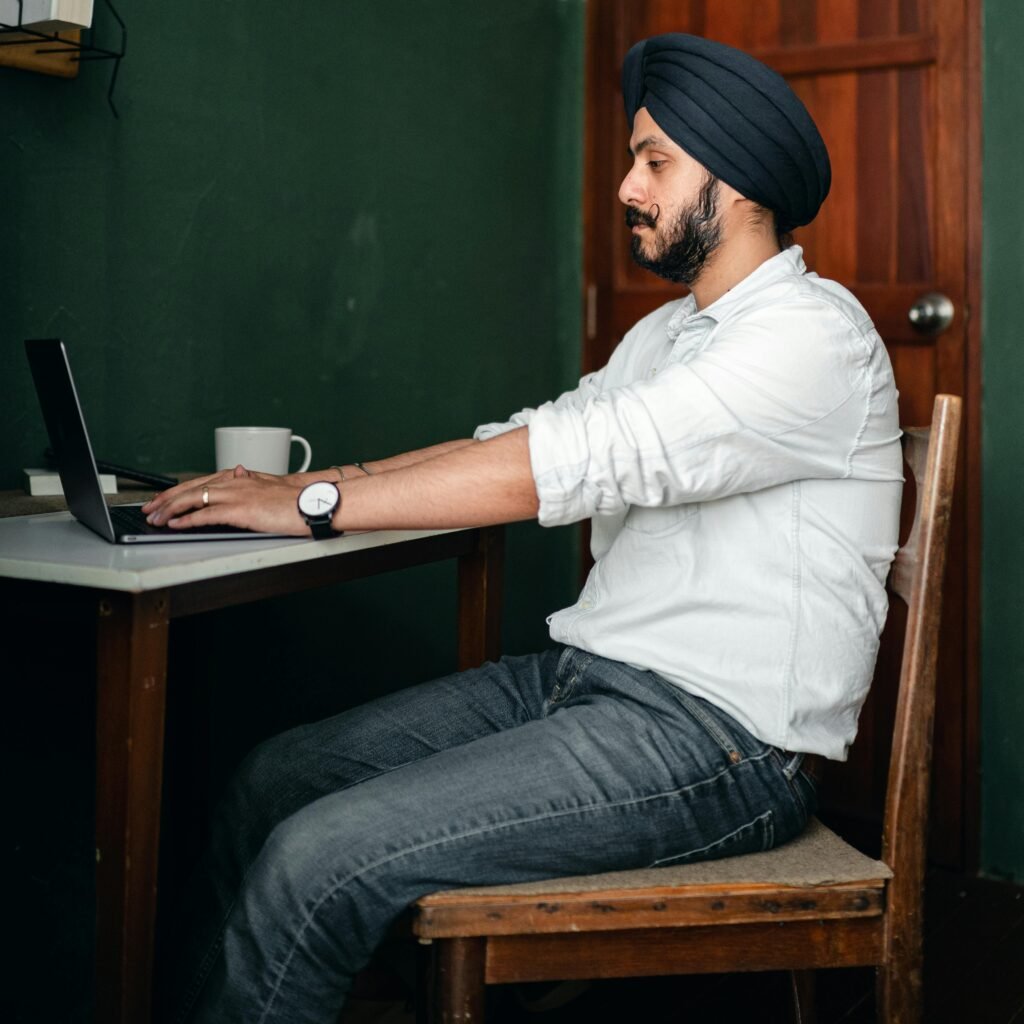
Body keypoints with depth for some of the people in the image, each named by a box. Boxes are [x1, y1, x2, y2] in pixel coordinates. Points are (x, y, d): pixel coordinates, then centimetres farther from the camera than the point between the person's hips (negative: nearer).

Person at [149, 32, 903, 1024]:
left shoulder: (813, 333, -13)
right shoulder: (666, 333, 19)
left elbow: (573, 461, -22)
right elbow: (527, 437, 15)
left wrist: (315, 506, -18)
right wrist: (309, 481, 4)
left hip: (715, 734, -9)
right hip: (583, 676, 9)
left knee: (316, 860, -21)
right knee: (274, 780, 1)